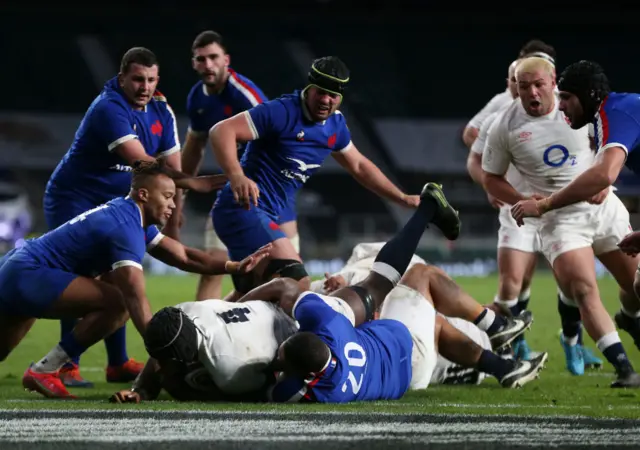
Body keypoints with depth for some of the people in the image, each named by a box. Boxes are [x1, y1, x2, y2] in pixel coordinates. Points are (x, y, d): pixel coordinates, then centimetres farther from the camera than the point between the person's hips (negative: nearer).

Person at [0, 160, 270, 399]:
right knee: (117, 303, -23)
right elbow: (136, 300, -29)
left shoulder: (133, 218, 11)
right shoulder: (125, 228, -21)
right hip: (28, 274, -11)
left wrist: (235, 267, 2)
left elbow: (182, 256, 13)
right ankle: (43, 372, -17)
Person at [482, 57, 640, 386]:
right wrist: (525, 202, -14)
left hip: (603, 208, 3)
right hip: (558, 219, -3)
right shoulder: (505, 127, -8)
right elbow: (491, 179, 2)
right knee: (584, 292, -21)